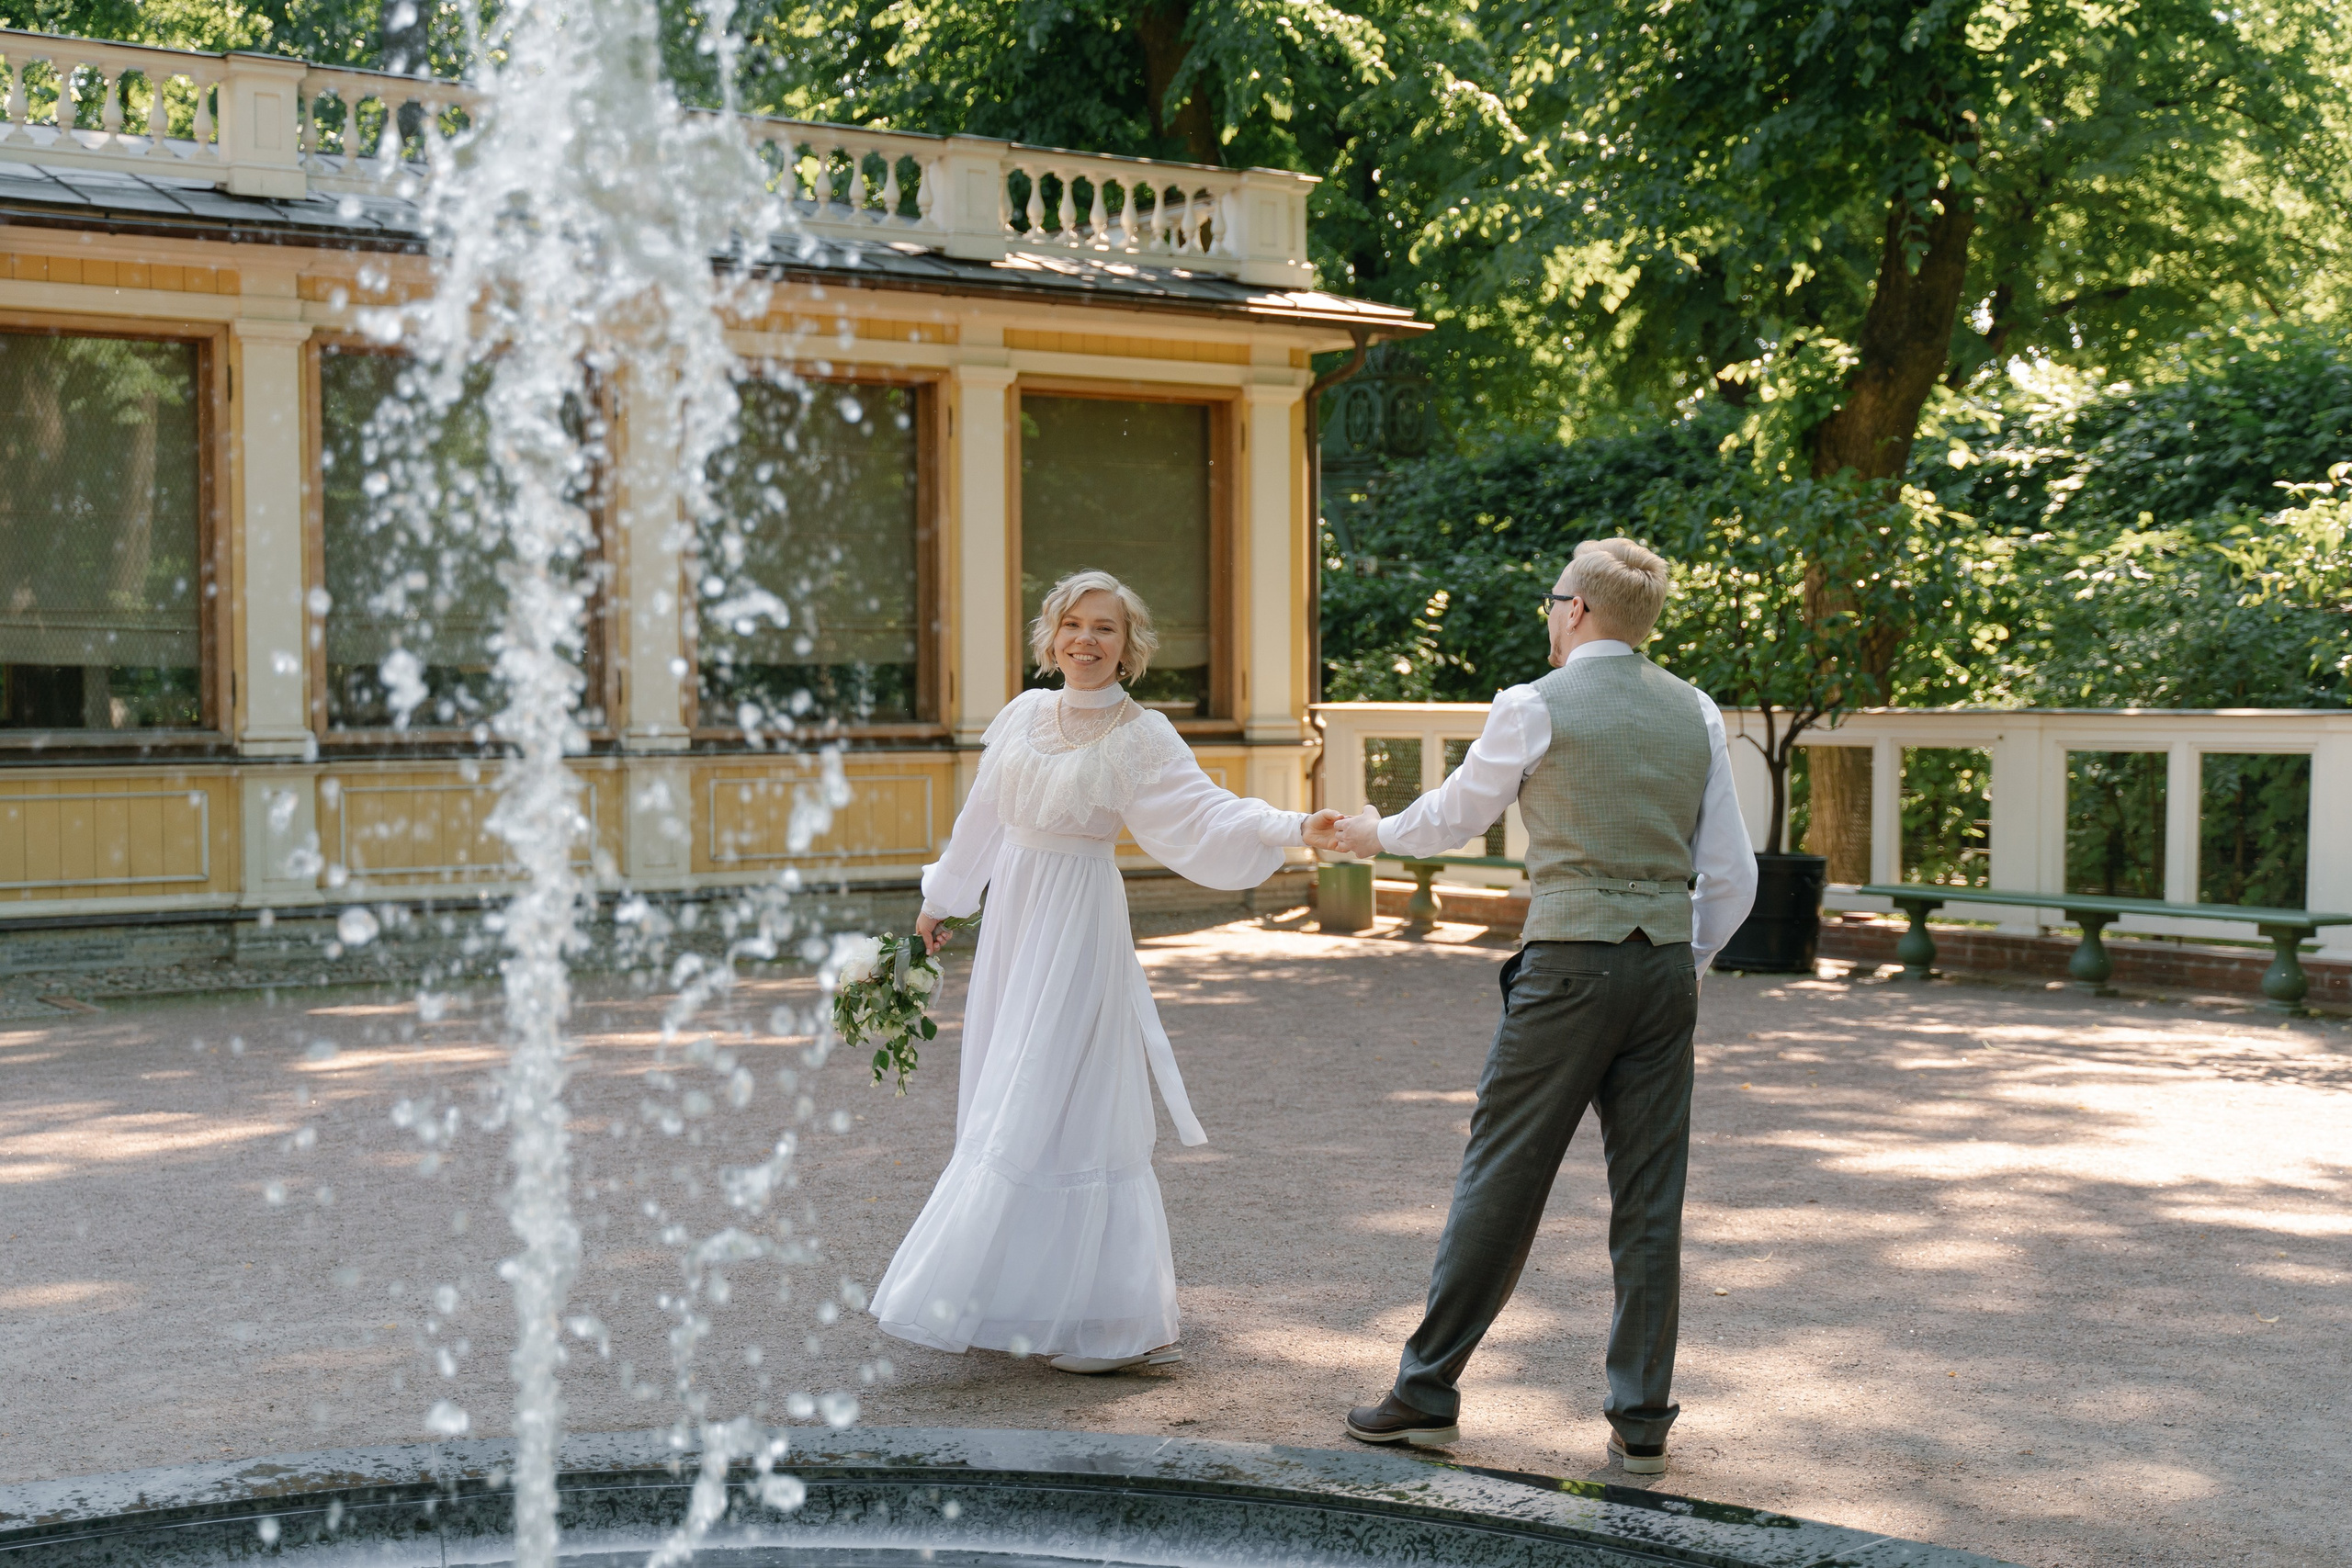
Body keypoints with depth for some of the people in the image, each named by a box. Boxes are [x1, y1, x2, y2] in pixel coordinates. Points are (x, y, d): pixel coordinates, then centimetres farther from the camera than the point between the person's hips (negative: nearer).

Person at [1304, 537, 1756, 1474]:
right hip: (1667, 966, 5)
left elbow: (1452, 818, 11)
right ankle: (1641, 1420, 12)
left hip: (1569, 966, -4)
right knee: (1650, 1196, 8)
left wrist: (1376, 835, 30)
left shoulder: (1533, 707, -4)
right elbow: (1731, 876, 9)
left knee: (1501, 1178, 3)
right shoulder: (1696, 714, 9)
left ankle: (1429, 1390, 11)